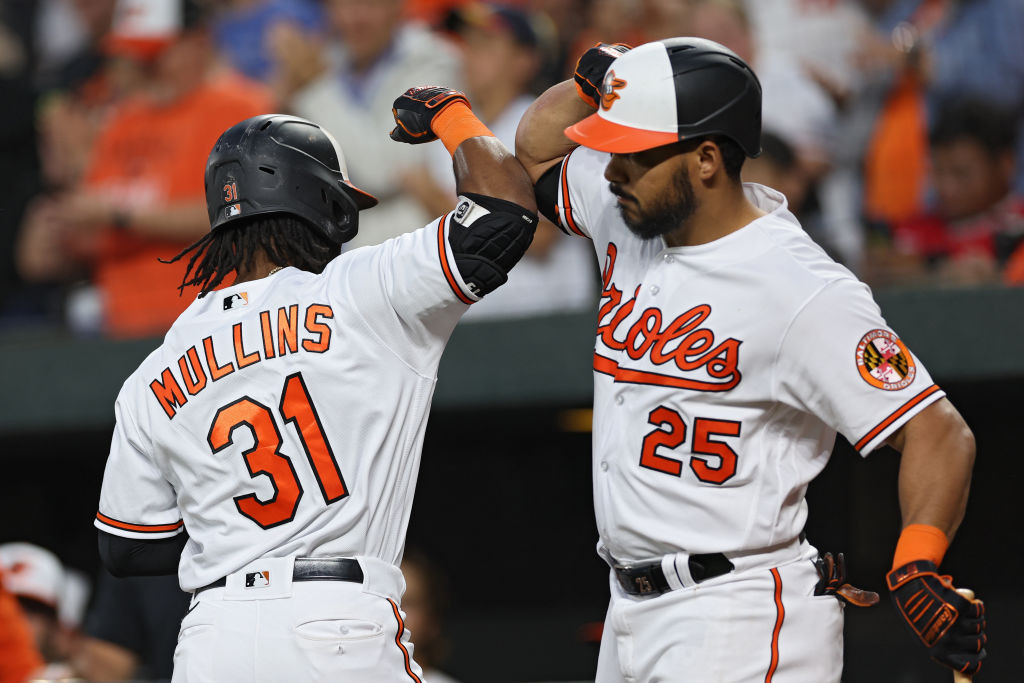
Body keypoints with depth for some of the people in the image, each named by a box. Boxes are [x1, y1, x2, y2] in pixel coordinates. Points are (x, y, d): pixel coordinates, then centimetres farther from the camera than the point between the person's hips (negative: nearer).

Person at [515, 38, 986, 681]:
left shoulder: (804, 293, -17)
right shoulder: (633, 220, 7)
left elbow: (939, 433, -18)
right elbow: (538, 148, 27)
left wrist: (917, 567, -33)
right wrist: (597, 83, 6)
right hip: (633, 609, 9)